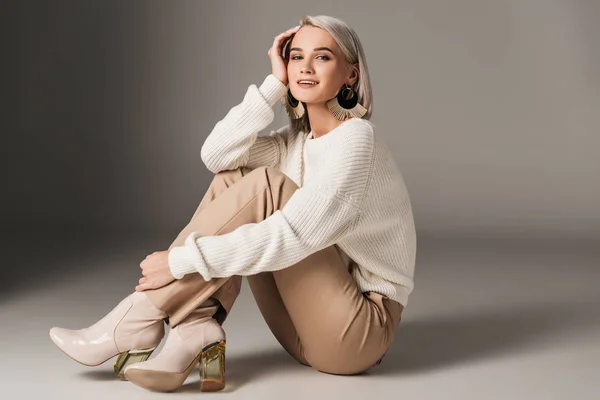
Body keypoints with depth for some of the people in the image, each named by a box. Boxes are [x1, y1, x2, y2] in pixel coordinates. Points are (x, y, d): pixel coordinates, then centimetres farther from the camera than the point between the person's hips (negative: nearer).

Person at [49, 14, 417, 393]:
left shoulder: (355, 139, -16)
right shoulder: (299, 138, 9)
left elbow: (290, 236, -26)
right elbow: (216, 155, -6)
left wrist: (181, 260, -24)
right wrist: (275, 84, -8)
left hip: (363, 328, -7)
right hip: (312, 319, 7)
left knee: (266, 185, -22)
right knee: (231, 179, -4)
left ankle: (140, 321, -17)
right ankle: (196, 336, -18)